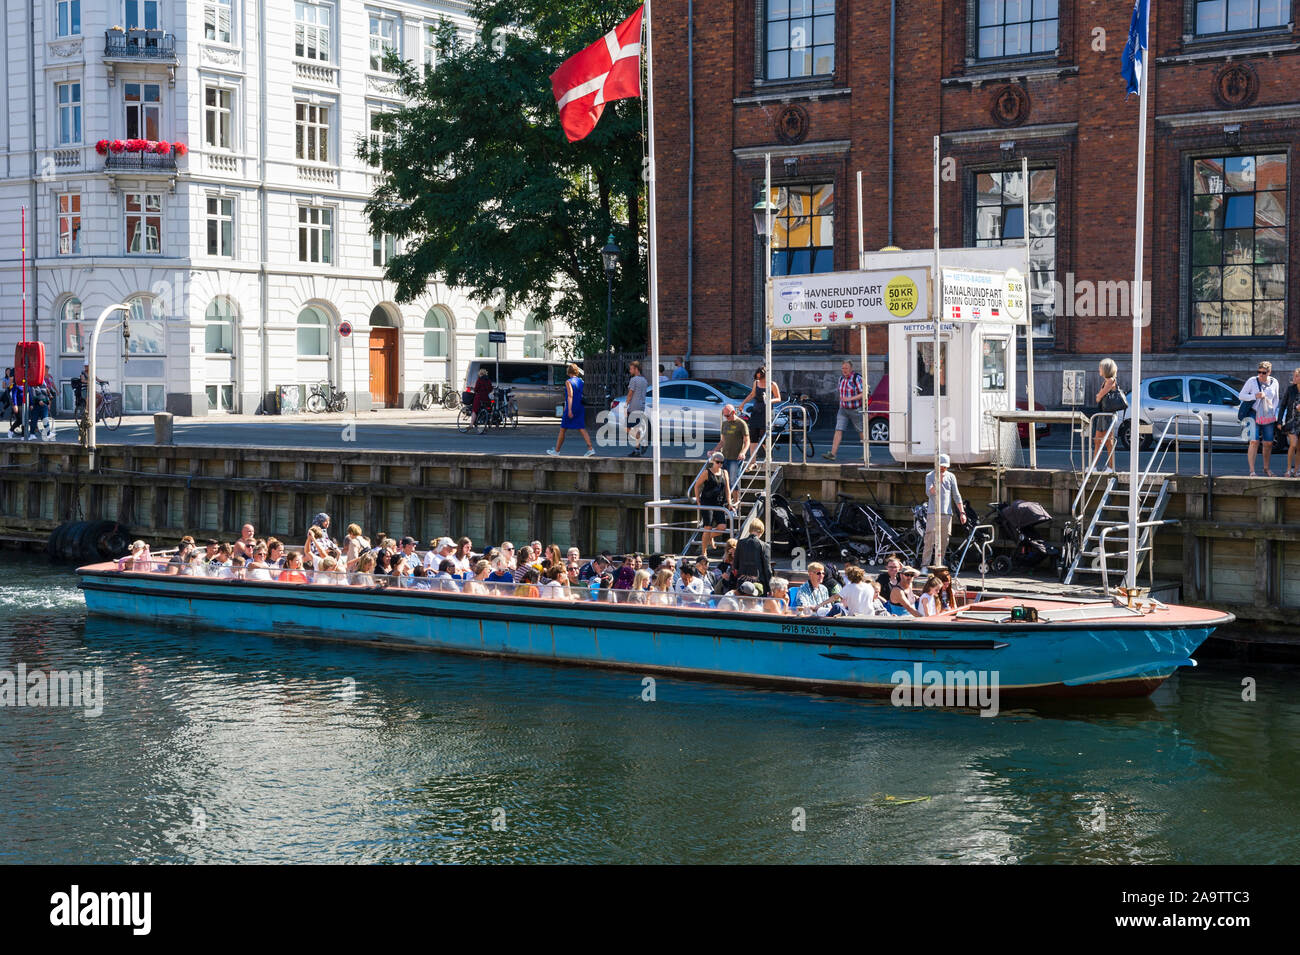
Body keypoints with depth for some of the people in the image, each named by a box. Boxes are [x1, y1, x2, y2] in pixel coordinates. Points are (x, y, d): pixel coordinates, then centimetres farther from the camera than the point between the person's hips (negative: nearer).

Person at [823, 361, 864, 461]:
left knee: (861, 432, 9)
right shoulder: (841, 378, 6)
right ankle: (832, 454, -16)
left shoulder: (857, 378, -14)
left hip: (856, 410, -5)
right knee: (838, 430, -8)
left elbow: (864, 393, -18)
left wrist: (850, 399, -27)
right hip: (843, 410, 5)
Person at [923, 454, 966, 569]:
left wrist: (962, 512, 8)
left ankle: (938, 565, 9)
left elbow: (956, 495, 13)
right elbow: (929, 493, -9)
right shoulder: (930, 476, 4)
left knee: (943, 542, 2)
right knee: (930, 541, -10)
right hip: (933, 513, -3)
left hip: (947, 514, 3)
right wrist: (938, 482, -21)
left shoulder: (951, 476, 11)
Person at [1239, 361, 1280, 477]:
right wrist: (1255, 396, -18)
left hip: (1269, 418, 3)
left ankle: (1266, 468, 25)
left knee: (1268, 443, 7)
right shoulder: (1252, 381, -6)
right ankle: (1252, 471, -10)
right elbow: (1241, 396, -4)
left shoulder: (1274, 382, 4)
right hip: (1254, 416, -3)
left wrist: (1275, 415, 8)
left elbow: (1275, 399, 15)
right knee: (1254, 442, -12)